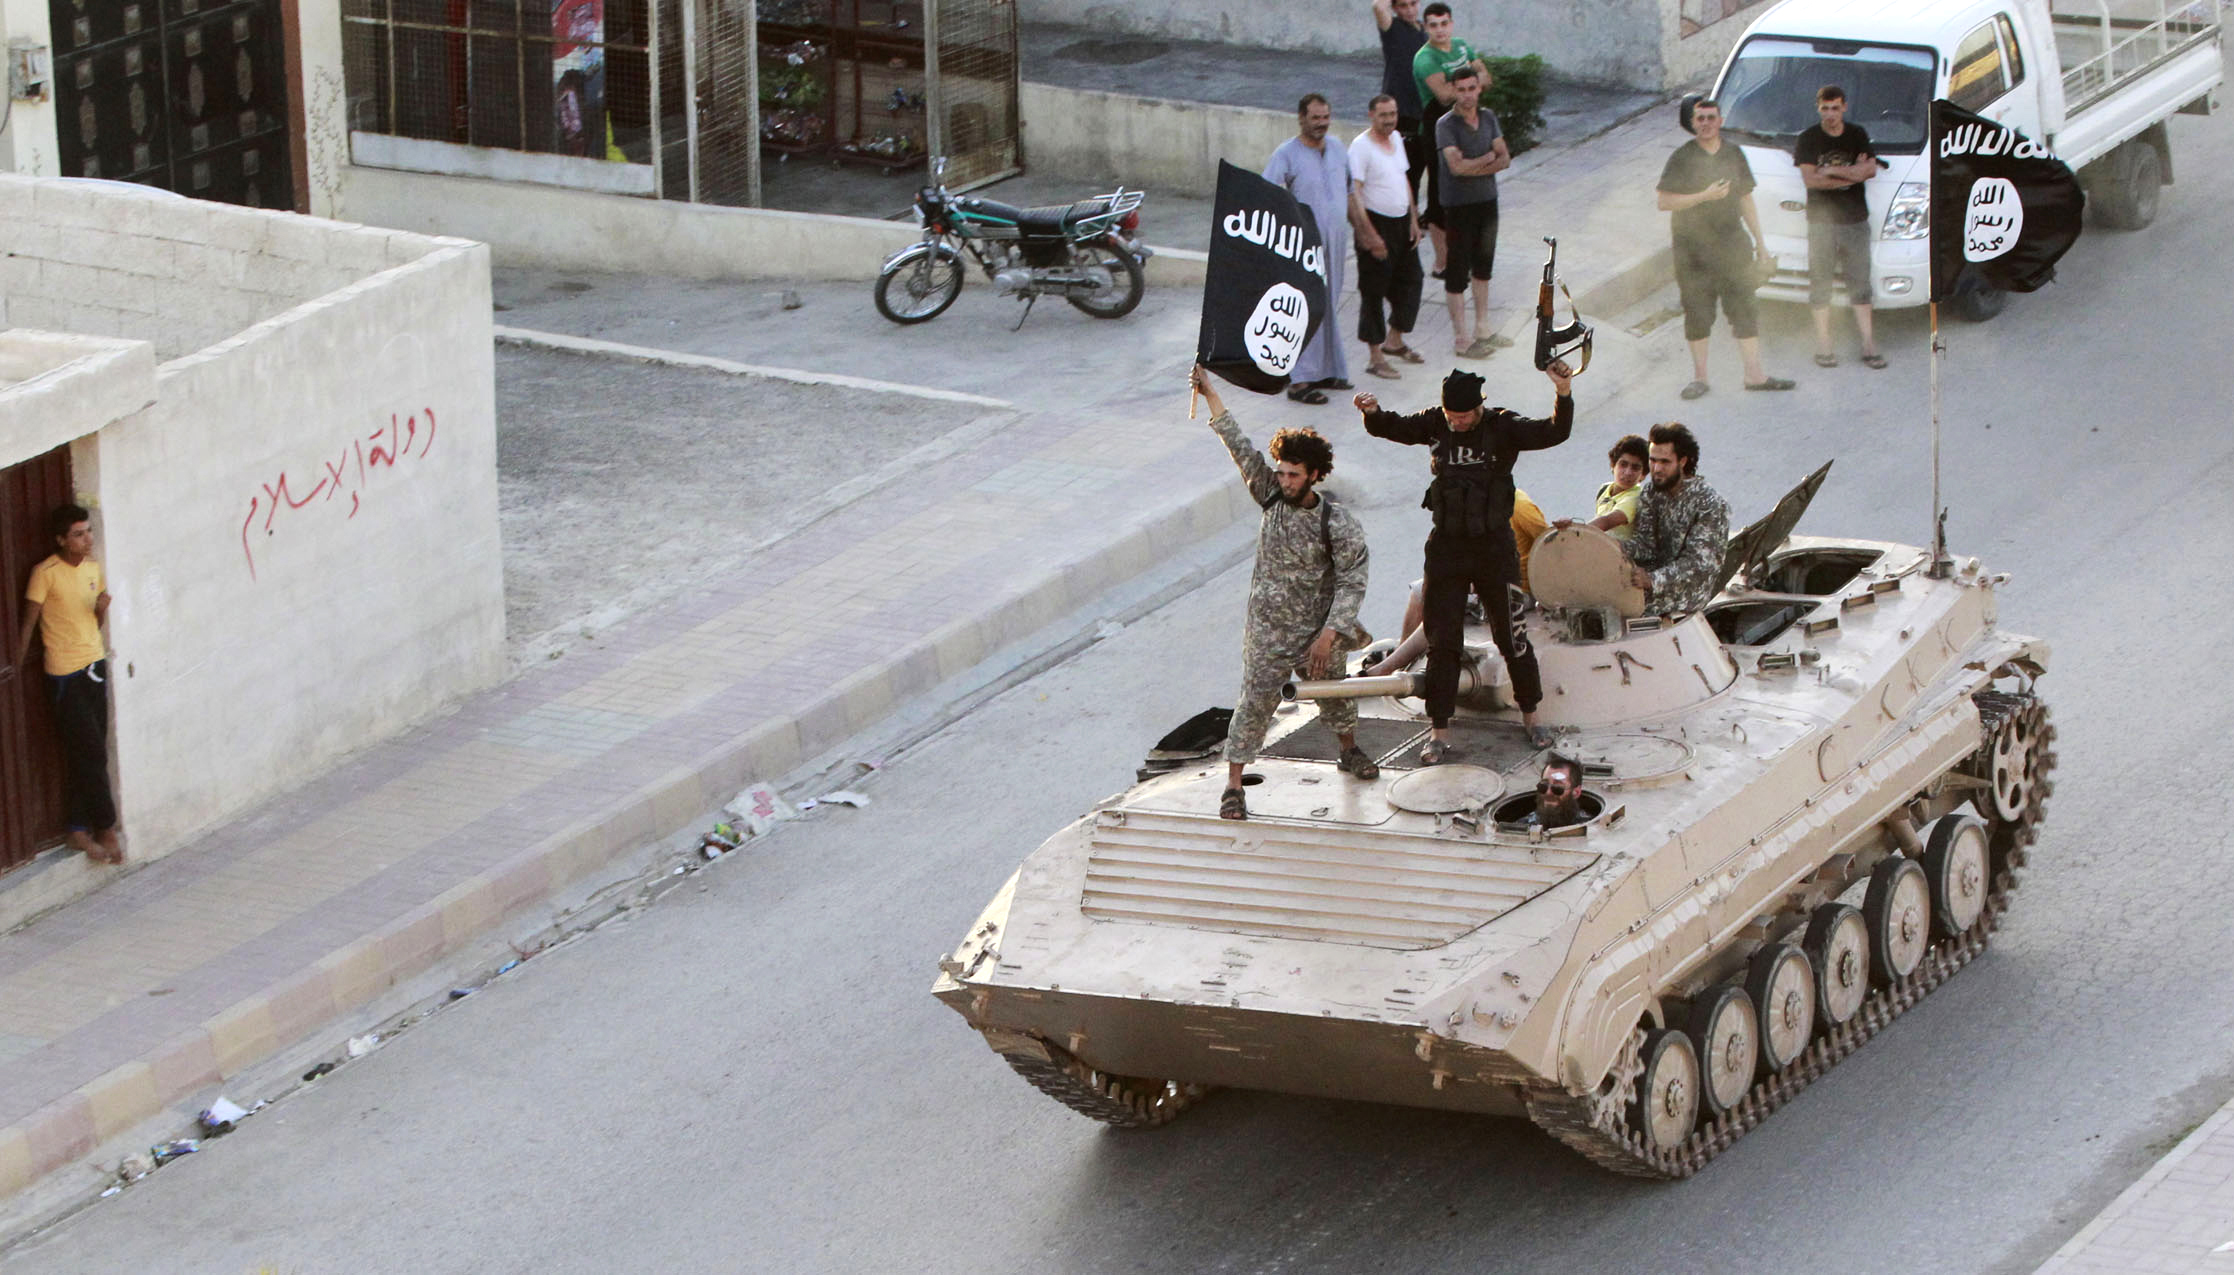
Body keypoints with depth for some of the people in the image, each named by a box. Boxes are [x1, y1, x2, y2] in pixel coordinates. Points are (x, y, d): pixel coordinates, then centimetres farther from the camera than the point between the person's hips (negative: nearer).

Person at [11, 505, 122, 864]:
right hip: (65, 674, -6)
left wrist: (102, 607, -7)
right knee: (92, 753, -6)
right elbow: (30, 621, -7)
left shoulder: (93, 567, 6)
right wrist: (19, 662, -4)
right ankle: (106, 830, 4)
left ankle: (80, 831, 16)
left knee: (85, 754, 9)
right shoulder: (45, 574, -14)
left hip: (95, 665, 6)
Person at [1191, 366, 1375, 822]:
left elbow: (1352, 583, -15)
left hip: (1317, 631, 0)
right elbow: (1241, 448, -9)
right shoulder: (1273, 497, -8)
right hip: (1267, 632, 0)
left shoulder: (1339, 524, -16)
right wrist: (1211, 396, -12)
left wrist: (1328, 635, -21)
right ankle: (1233, 787, 1)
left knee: (1334, 695, 21)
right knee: (1255, 704, -3)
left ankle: (1350, 751, 49)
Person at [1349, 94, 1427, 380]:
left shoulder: (1396, 139, 9)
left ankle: (1395, 341, 32)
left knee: (1410, 280, 14)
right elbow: (1354, 193, -21)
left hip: (1401, 221, 8)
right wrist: (1369, 235, -25)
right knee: (1373, 291, -2)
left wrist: (1413, 219, 14)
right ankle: (1375, 357, 5)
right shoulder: (1361, 146, -16)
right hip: (1376, 223, -8)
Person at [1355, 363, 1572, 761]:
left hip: (1495, 547, -2)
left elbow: (1553, 433, -20)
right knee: (1442, 642, 2)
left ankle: (1530, 716, 26)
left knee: (1511, 636, 7)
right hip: (1447, 546, 2)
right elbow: (1393, 428, 0)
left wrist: (1565, 396, -38)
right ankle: (1440, 734, 8)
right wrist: (1373, 413, -23)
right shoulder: (1435, 424, 0)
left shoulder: (1503, 427, -9)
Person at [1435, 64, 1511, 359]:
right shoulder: (1446, 125, -16)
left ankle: (1482, 329, 29)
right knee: (1457, 272, 0)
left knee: (1483, 266, 17)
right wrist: (1489, 157, -13)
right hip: (1459, 205, -7)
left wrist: (1476, 168, -19)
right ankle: (1462, 339, 6)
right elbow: (1456, 166, -26)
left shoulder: (1488, 117, 4)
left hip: (1487, 201, 7)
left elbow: (1505, 160, 0)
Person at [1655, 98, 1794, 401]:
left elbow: (1746, 199, 17)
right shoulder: (1682, 158, -4)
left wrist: (1760, 241, 16)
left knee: (1744, 308, 2)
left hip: (1732, 242, 4)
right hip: (1693, 247, -4)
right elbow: (1665, 202, -10)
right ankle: (1699, 377, 12)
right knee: (1698, 315, 1)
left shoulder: (1734, 154, 10)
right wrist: (1704, 196, -19)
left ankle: (1754, 374, 8)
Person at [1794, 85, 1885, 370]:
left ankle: (1869, 345, 5)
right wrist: (1853, 174, -11)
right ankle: (1823, 348, 3)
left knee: (1860, 282, 3)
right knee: (1820, 285, -1)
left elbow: (1871, 169, -4)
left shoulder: (1858, 136, 8)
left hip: (1855, 220, 2)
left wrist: (1832, 171, -13)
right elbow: (1809, 179, -11)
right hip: (1822, 221, -2)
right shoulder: (1808, 140, 1)